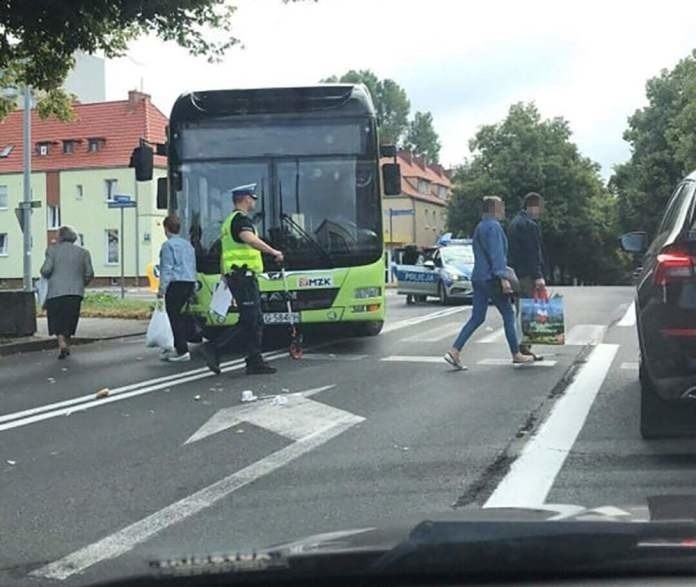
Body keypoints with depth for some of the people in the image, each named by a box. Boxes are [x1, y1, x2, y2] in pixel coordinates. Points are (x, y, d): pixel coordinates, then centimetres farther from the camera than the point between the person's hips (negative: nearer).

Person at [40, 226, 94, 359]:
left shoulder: (53, 249, -1)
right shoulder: (83, 252, 7)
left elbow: (46, 270, -10)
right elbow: (89, 274, 4)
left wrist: (44, 275, 12)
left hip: (56, 292, -3)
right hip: (76, 292, 3)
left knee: (57, 321, 4)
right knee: (69, 320, 15)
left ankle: (62, 344, -15)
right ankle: (66, 345, 19)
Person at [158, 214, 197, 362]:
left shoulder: (168, 245, -6)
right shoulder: (188, 244, 18)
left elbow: (167, 269, -12)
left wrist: (162, 289, -10)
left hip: (176, 284, -8)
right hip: (190, 282, 8)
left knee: (175, 318, -6)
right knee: (182, 316, 14)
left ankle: (182, 351, -10)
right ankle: (179, 348, 21)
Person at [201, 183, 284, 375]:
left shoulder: (229, 221, 23)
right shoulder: (242, 219, -8)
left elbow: (224, 254, 27)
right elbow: (249, 239, -30)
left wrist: (225, 276, 30)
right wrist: (273, 252, -31)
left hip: (234, 275, 10)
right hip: (244, 275, -10)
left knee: (255, 322, 9)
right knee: (249, 322, -9)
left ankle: (255, 362, 8)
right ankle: (214, 348, -11)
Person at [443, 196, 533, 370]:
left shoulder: (480, 227, 18)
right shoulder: (493, 226, -12)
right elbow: (497, 253, -21)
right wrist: (503, 277, -24)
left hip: (478, 278, 9)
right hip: (491, 278, -9)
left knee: (477, 318, 7)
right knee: (508, 315, 4)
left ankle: (454, 351, -3)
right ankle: (516, 355, 12)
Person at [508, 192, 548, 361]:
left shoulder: (515, 223, 19)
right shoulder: (529, 225, -13)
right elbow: (533, 254, -18)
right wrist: (538, 276, -18)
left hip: (516, 275, 10)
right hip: (527, 275, -10)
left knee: (520, 311, 13)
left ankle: (518, 348, 16)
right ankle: (524, 348, -7)